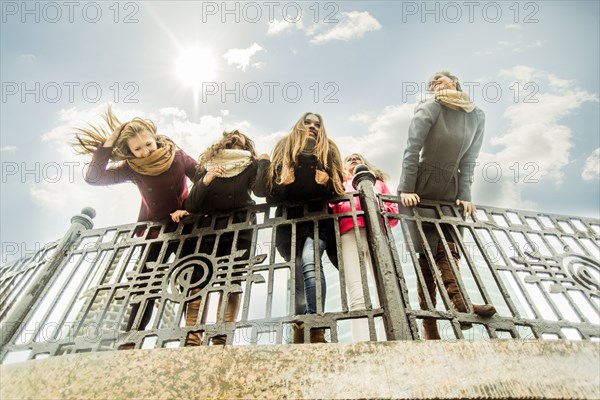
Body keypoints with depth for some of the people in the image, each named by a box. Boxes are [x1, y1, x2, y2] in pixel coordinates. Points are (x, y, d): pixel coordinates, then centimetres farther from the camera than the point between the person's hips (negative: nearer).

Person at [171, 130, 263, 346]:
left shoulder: (250, 166, 11)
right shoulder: (206, 167, 13)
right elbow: (192, 205, 4)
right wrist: (205, 181, -12)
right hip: (208, 228, 2)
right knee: (199, 281, -9)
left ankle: (221, 340, -5)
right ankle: (192, 339, -6)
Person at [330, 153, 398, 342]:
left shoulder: (377, 182, 35)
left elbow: (394, 211, 22)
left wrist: (380, 208, 2)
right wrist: (337, 203, 0)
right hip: (349, 233, -1)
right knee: (357, 295, -19)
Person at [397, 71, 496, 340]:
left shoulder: (477, 116, 6)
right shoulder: (429, 109, -8)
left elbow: (468, 161, 5)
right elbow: (412, 151, -13)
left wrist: (464, 196, -2)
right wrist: (406, 189, -19)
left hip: (450, 190, 5)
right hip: (420, 188, -4)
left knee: (447, 247, -5)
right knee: (428, 251, -5)